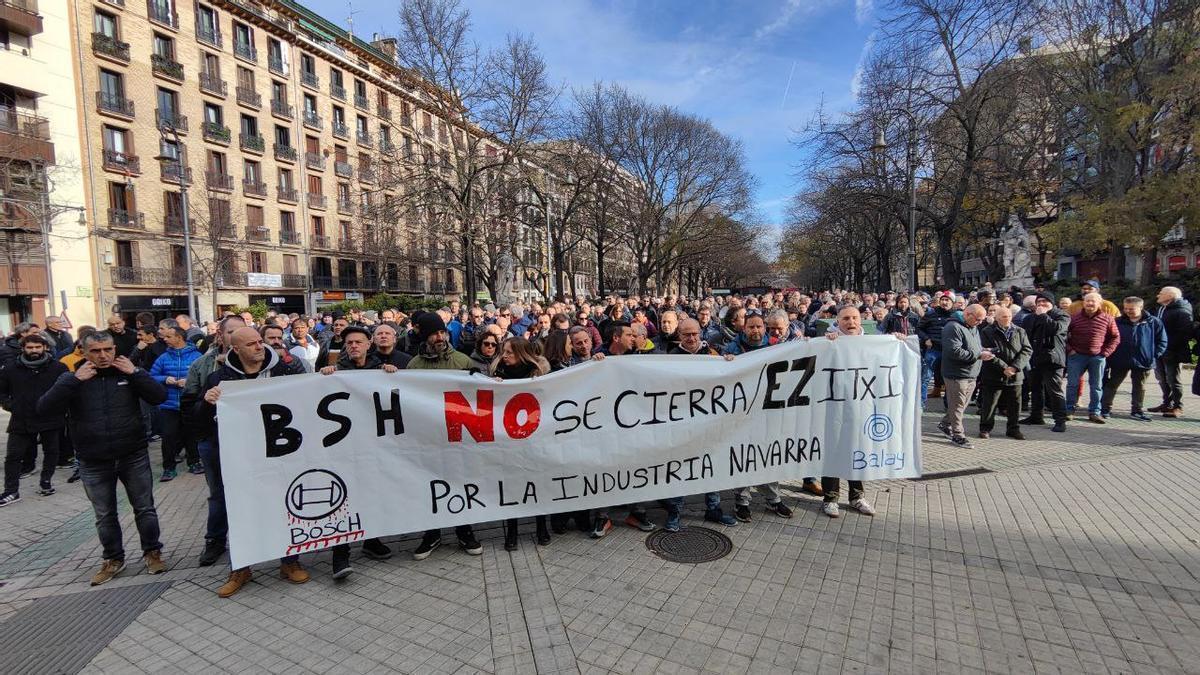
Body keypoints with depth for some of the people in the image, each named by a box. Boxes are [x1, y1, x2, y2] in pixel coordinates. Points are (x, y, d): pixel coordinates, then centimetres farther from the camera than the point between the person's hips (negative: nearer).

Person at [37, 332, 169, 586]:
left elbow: (159, 396, -11)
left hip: (134, 457, -1)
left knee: (145, 509, 7)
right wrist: (74, 380, -18)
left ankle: (152, 552, 22)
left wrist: (135, 372, -17)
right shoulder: (71, 378, 1)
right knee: (105, 516, 13)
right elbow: (44, 408, -11)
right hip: (93, 463, 1)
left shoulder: (128, 373, -1)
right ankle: (114, 559, 30)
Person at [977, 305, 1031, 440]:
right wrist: (1004, 367, -18)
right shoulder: (987, 332, -5)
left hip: (1015, 376, 4)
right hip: (993, 376, -4)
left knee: (1015, 404, 11)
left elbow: (1027, 350, 0)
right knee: (989, 404, 3)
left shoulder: (1020, 331, 8)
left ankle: (1013, 429, 25)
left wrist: (1015, 367, -14)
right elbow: (988, 353, -11)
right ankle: (985, 428, 16)